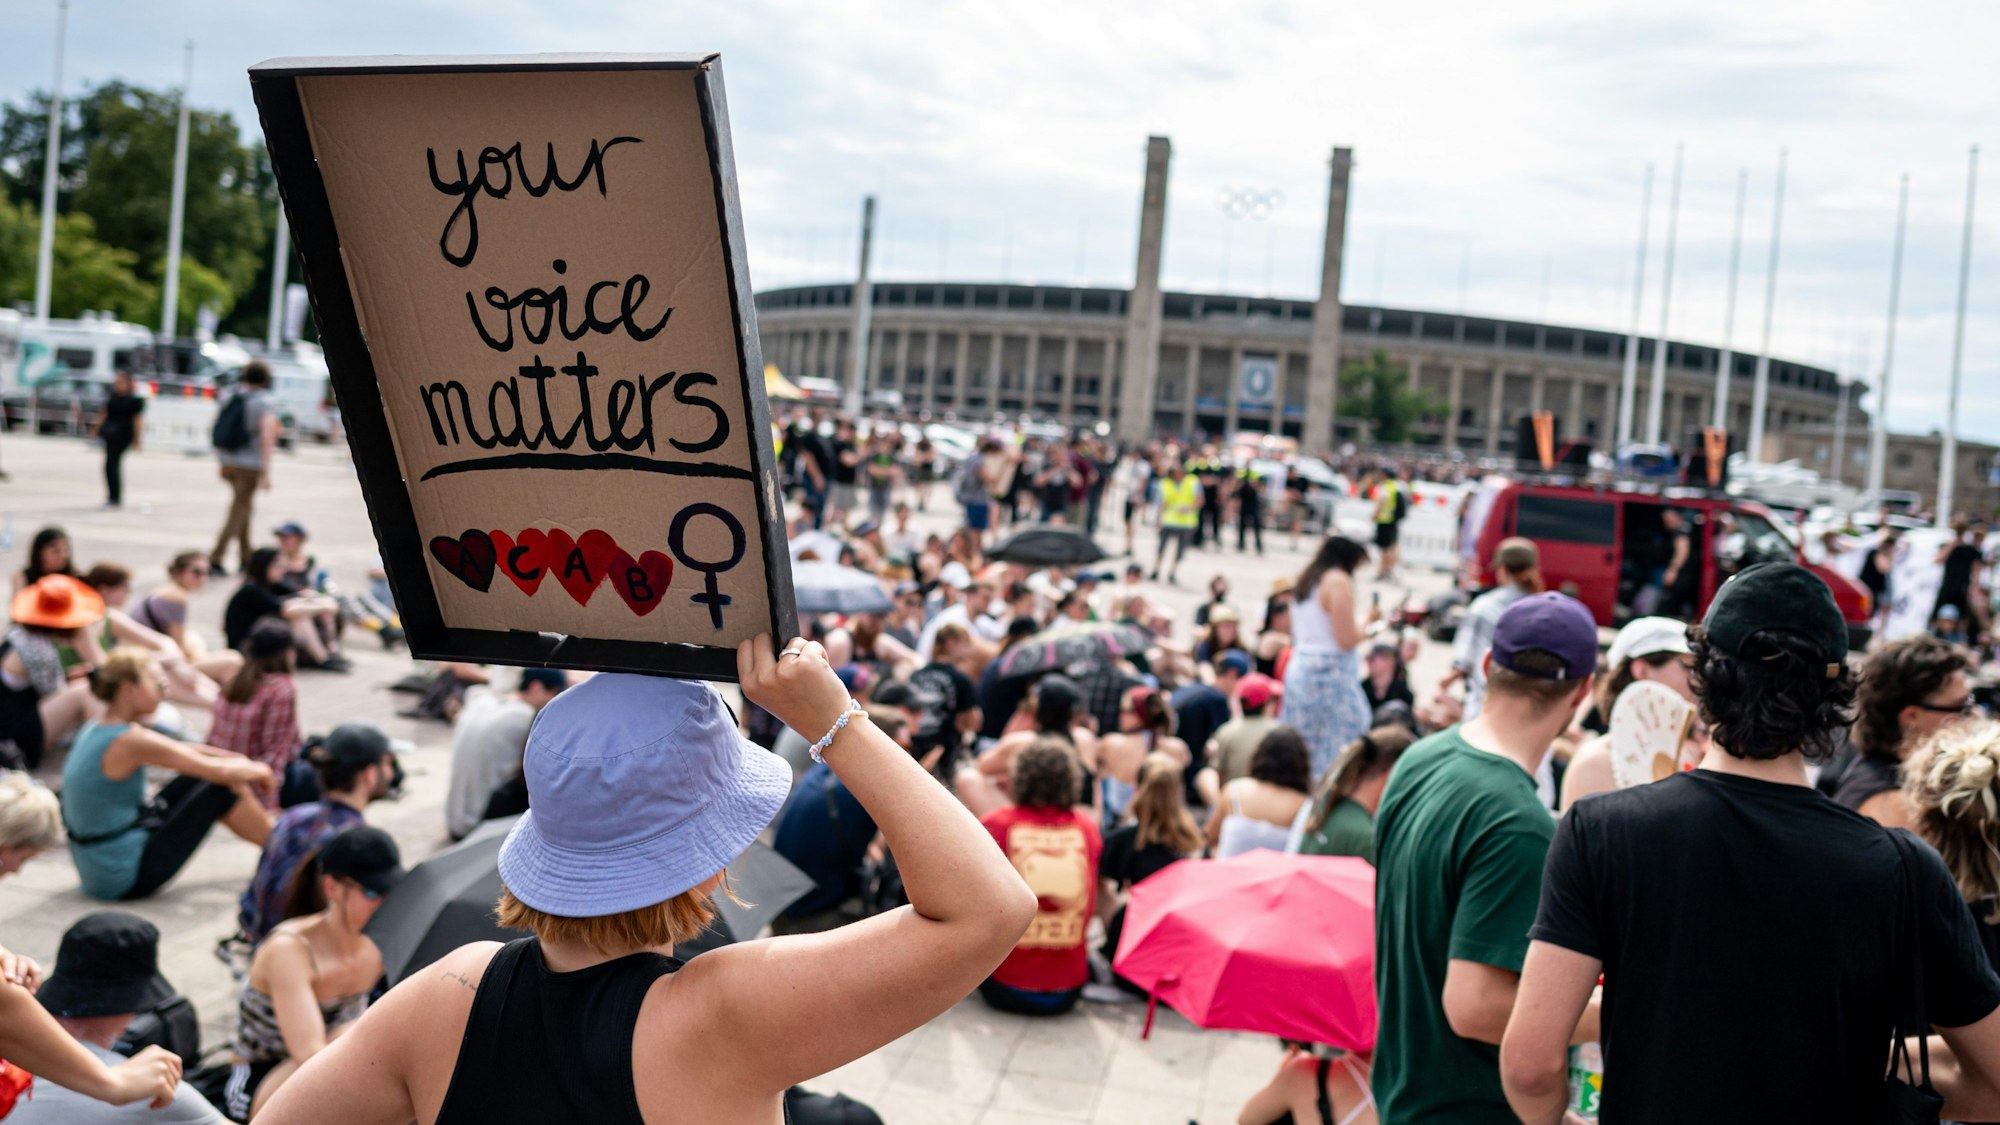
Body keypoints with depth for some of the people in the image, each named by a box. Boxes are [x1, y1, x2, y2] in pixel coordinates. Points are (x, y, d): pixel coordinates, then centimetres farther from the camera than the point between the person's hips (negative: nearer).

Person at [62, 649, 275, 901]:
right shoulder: (129, 740, -22)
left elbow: (183, 751, 16)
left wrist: (240, 761, 9)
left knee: (201, 776, 12)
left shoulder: (95, 730, 5)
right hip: (127, 877, -9)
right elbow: (220, 772, -18)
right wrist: (258, 771, 1)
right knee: (222, 788, -5)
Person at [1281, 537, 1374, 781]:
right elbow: (1347, 640, -16)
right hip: (1330, 673, -9)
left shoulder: (1307, 580, 15)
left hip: (1299, 667, 9)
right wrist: (1367, 622, 2)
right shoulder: (1338, 581, -12)